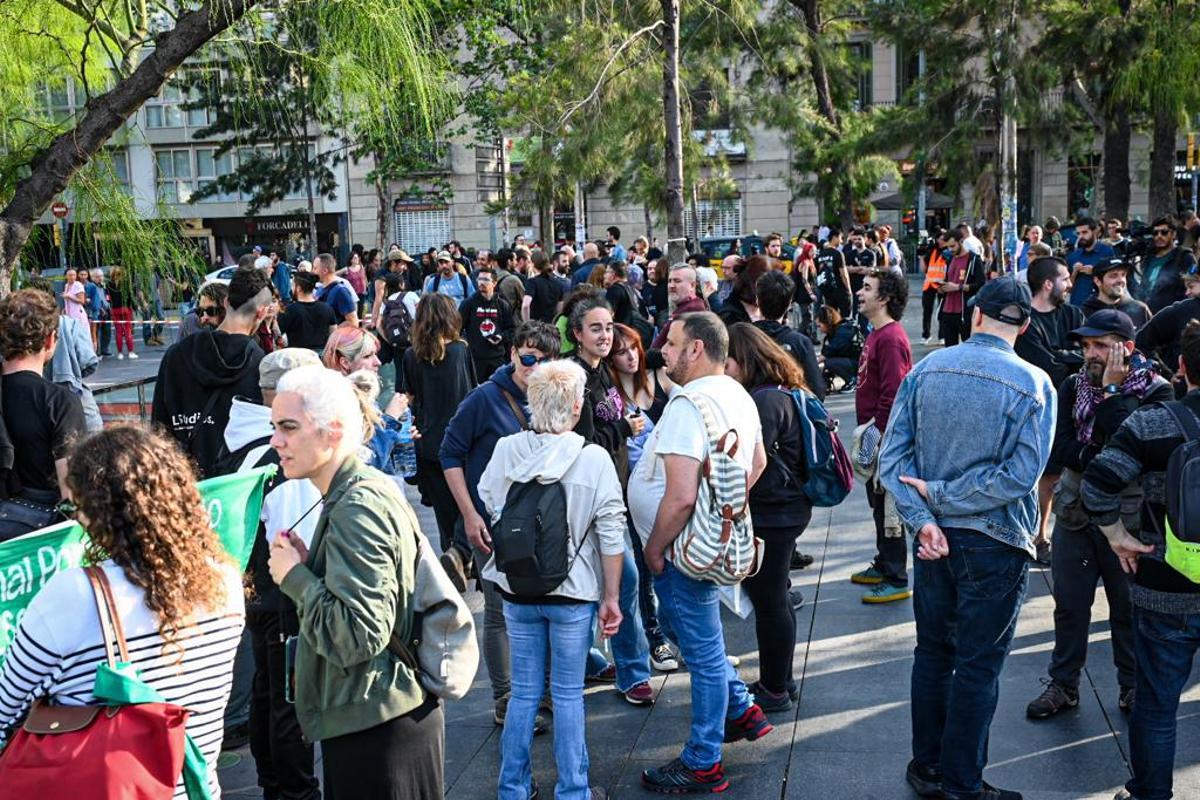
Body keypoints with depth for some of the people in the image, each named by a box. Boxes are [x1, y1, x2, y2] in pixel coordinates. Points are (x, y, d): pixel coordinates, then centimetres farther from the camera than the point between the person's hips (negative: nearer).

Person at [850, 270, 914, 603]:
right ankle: (884, 566, 33)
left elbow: (893, 395, -24)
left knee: (887, 508, -2)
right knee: (878, 504, 20)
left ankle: (897, 581, 7)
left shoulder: (891, 339, -20)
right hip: (872, 435, 10)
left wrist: (878, 434, -21)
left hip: (884, 438, -10)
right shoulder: (877, 334, 12)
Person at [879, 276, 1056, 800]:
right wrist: (941, 495, -14)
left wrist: (924, 517, -13)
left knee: (932, 652, 17)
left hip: (934, 538, 4)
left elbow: (892, 455, -8)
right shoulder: (1033, 384, -13)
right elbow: (1021, 474, -20)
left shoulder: (926, 369, -4)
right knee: (977, 667, 8)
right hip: (995, 542, -4)